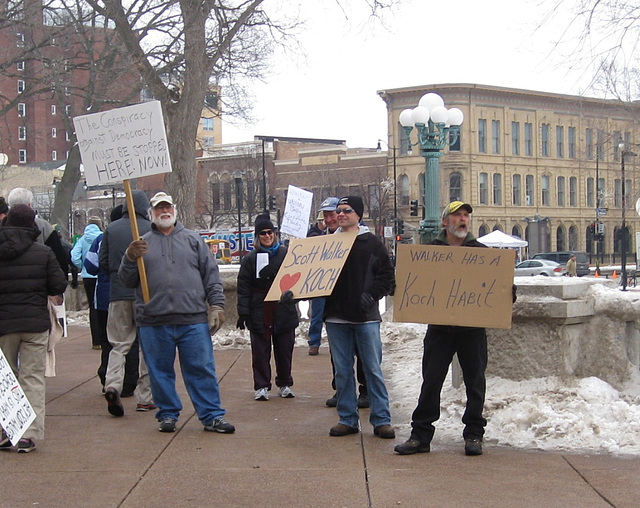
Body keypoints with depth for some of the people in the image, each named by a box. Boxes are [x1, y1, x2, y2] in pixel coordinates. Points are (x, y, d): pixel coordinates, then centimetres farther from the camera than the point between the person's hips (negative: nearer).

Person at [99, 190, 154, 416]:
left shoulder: (111, 229, 3)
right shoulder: (151, 229, -6)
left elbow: (102, 262, 6)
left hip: (118, 294, 2)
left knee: (118, 344, 7)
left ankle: (113, 384, -16)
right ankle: (145, 397, 9)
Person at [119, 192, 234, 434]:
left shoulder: (192, 239, 12)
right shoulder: (142, 244, 11)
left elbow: (211, 275, 10)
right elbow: (127, 281, 9)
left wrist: (216, 305, 1)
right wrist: (130, 258, -9)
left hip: (193, 320, 0)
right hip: (153, 323, 1)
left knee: (202, 369, 1)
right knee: (160, 371, 8)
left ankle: (212, 415, 7)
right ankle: (167, 414, 21)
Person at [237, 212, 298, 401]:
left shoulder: (286, 254, 3)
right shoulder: (250, 258, 1)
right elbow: (243, 288, -1)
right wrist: (243, 313, -7)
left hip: (284, 312, 1)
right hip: (259, 313, -1)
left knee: (285, 350, 9)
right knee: (260, 352, 2)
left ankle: (285, 384, 22)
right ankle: (261, 387, 10)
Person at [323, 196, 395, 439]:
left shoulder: (372, 243, 1)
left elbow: (387, 275, 1)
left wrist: (372, 294, -12)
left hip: (366, 317, -3)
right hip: (336, 317, 3)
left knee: (373, 369, 0)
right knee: (342, 371, 8)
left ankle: (381, 420, 6)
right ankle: (347, 419, 16)